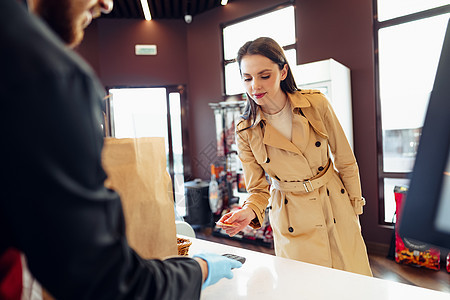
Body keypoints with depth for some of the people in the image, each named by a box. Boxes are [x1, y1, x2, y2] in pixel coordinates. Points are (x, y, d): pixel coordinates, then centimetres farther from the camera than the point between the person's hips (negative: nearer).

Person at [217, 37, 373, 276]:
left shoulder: (316, 104, -12)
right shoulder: (246, 131, -12)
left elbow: (345, 161, -1)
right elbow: (258, 189, -5)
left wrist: (355, 209, 4)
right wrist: (249, 211, -26)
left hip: (336, 208, 1)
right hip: (292, 224, -1)